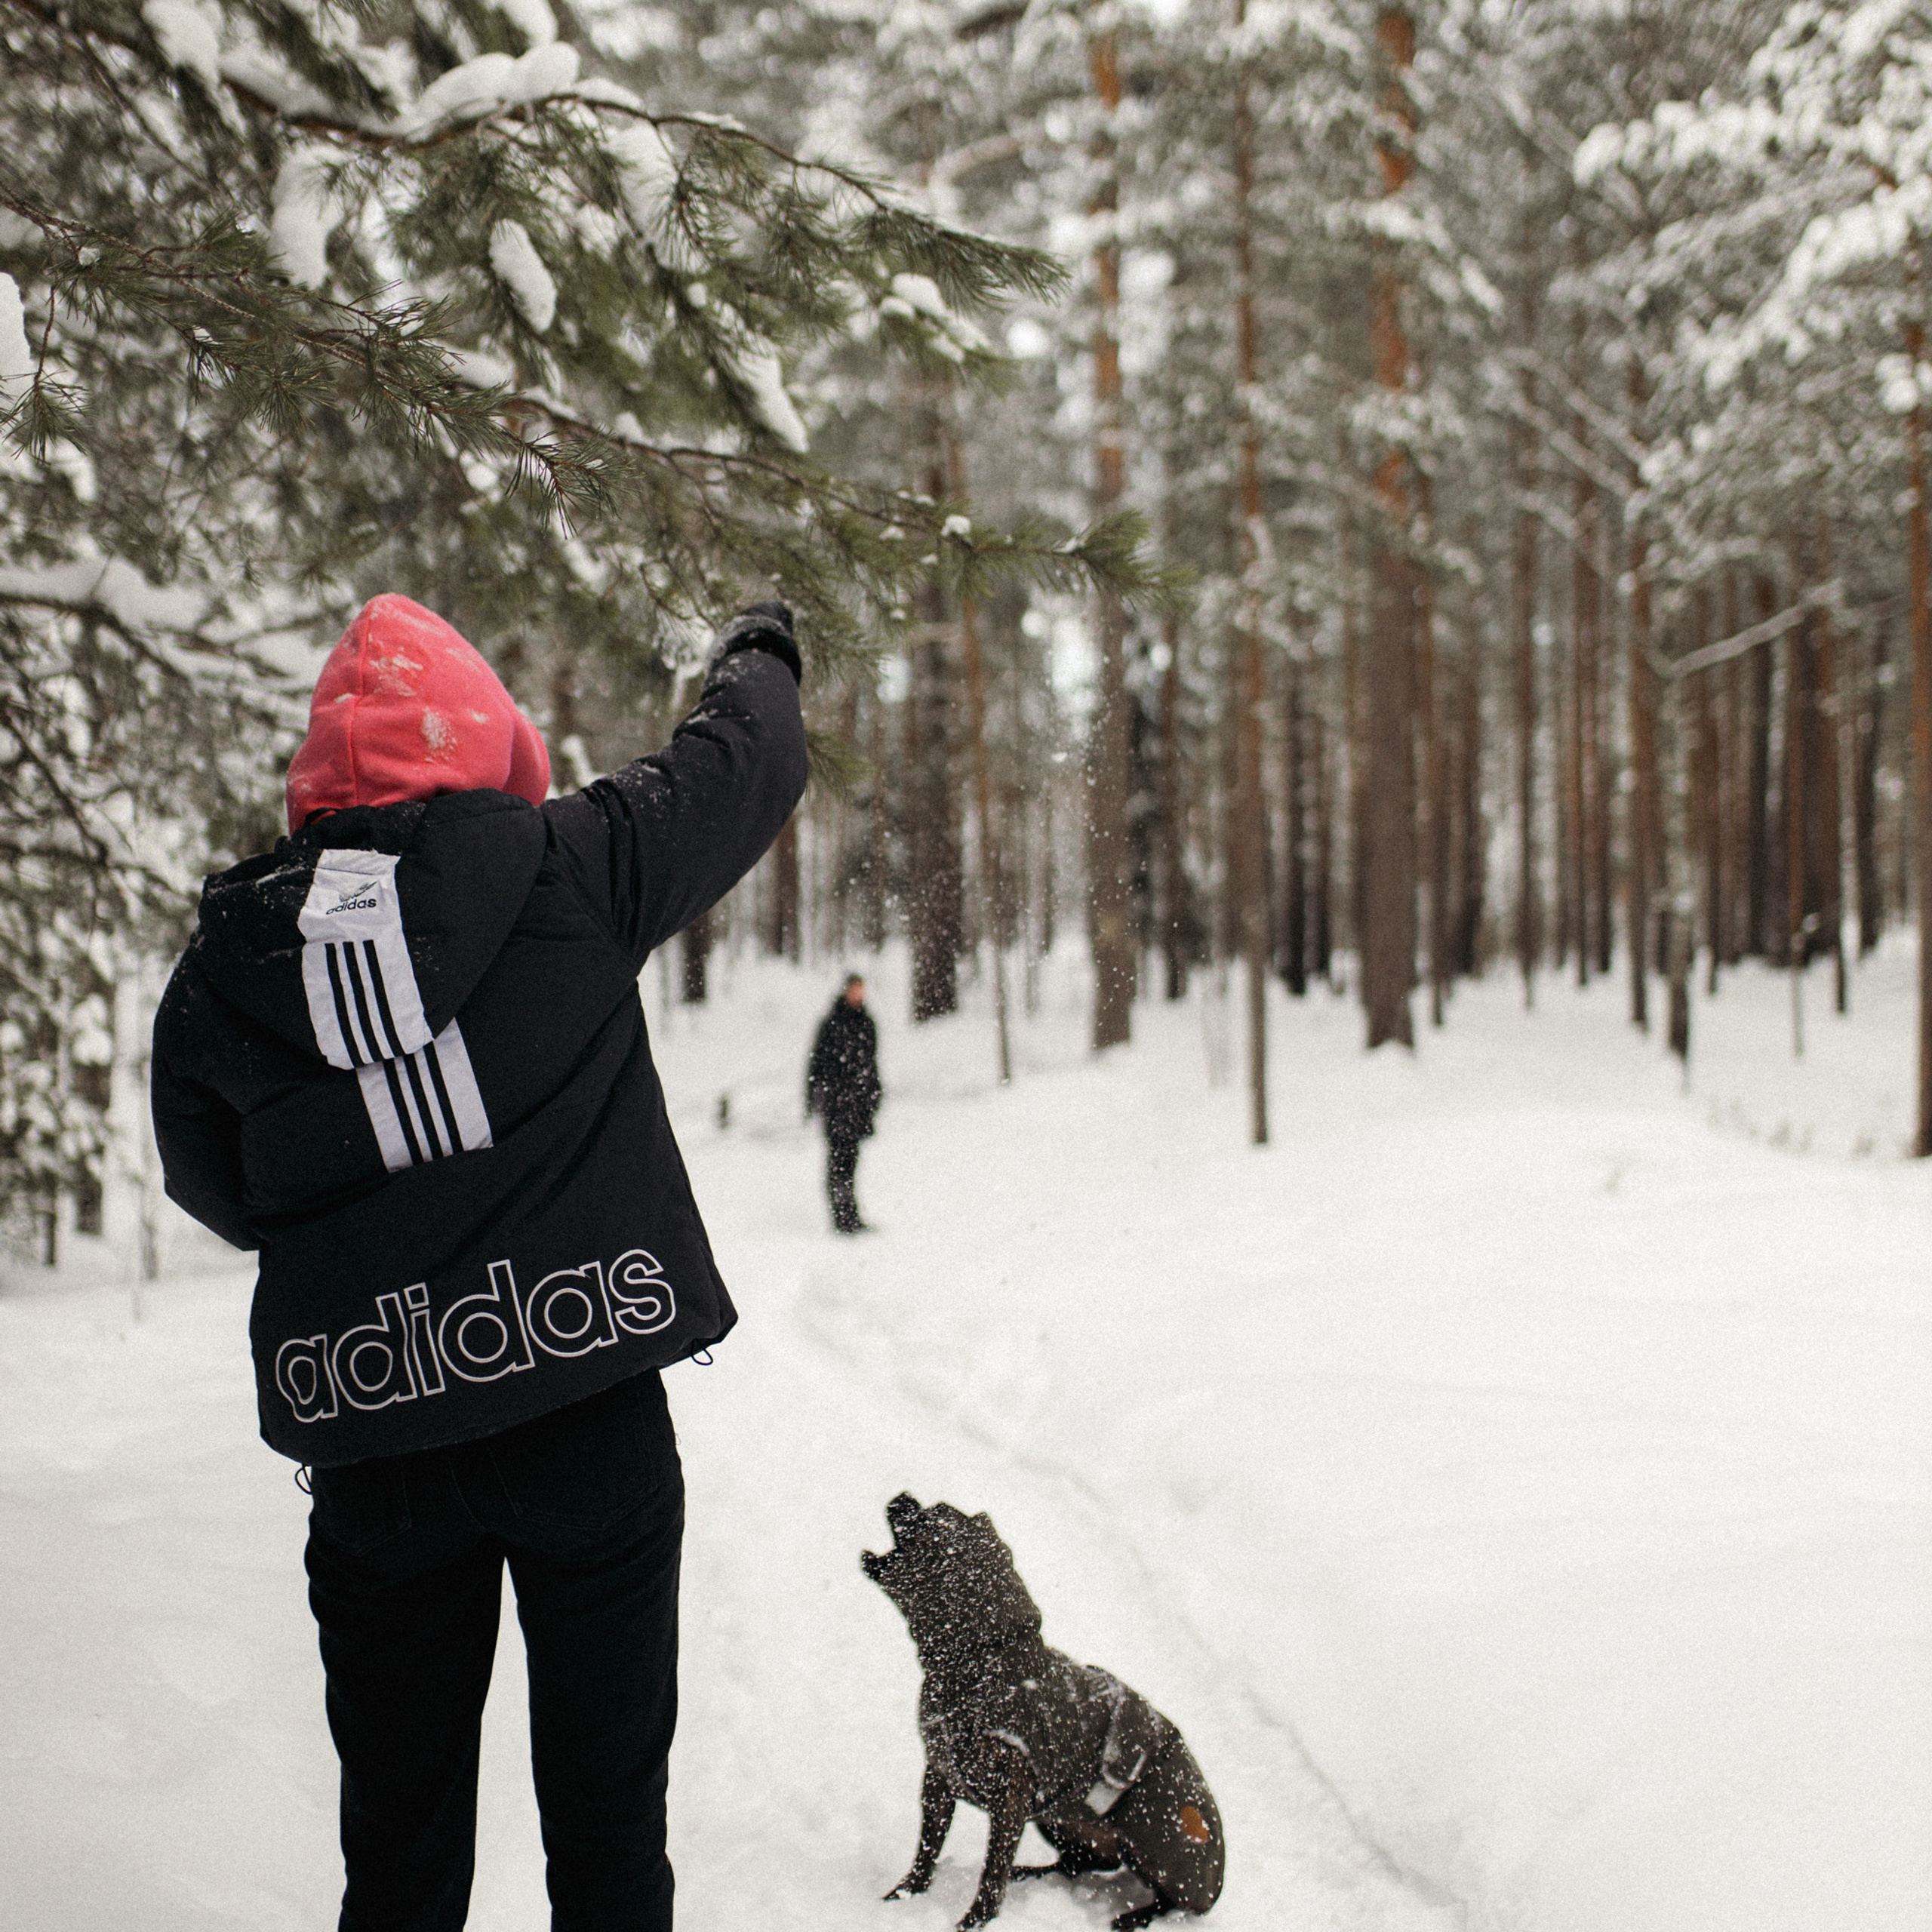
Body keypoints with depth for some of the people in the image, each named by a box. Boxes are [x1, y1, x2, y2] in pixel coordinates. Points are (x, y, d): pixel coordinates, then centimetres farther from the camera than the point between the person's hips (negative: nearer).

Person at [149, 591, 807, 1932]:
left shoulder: (219, 969, -1)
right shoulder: (569, 869, -8)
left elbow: (221, 1196, 13)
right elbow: (747, 768, 8)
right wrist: (759, 659, 29)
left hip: (374, 1449, 2)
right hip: (590, 1409, -2)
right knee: (607, 1810, 10)